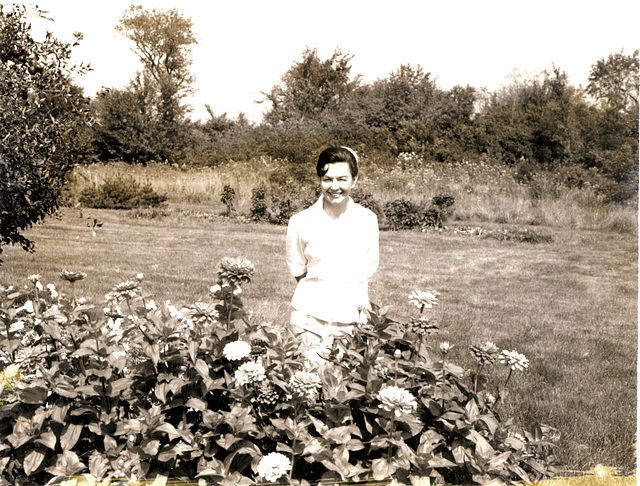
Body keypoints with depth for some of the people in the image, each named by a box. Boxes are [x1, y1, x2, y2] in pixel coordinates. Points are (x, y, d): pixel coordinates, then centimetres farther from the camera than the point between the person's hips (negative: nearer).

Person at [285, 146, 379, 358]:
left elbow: (367, 271, 8)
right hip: (310, 318, -1)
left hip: (351, 319, 1)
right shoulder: (300, 222, -4)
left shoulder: (368, 220, 0)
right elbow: (297, 271, 7)